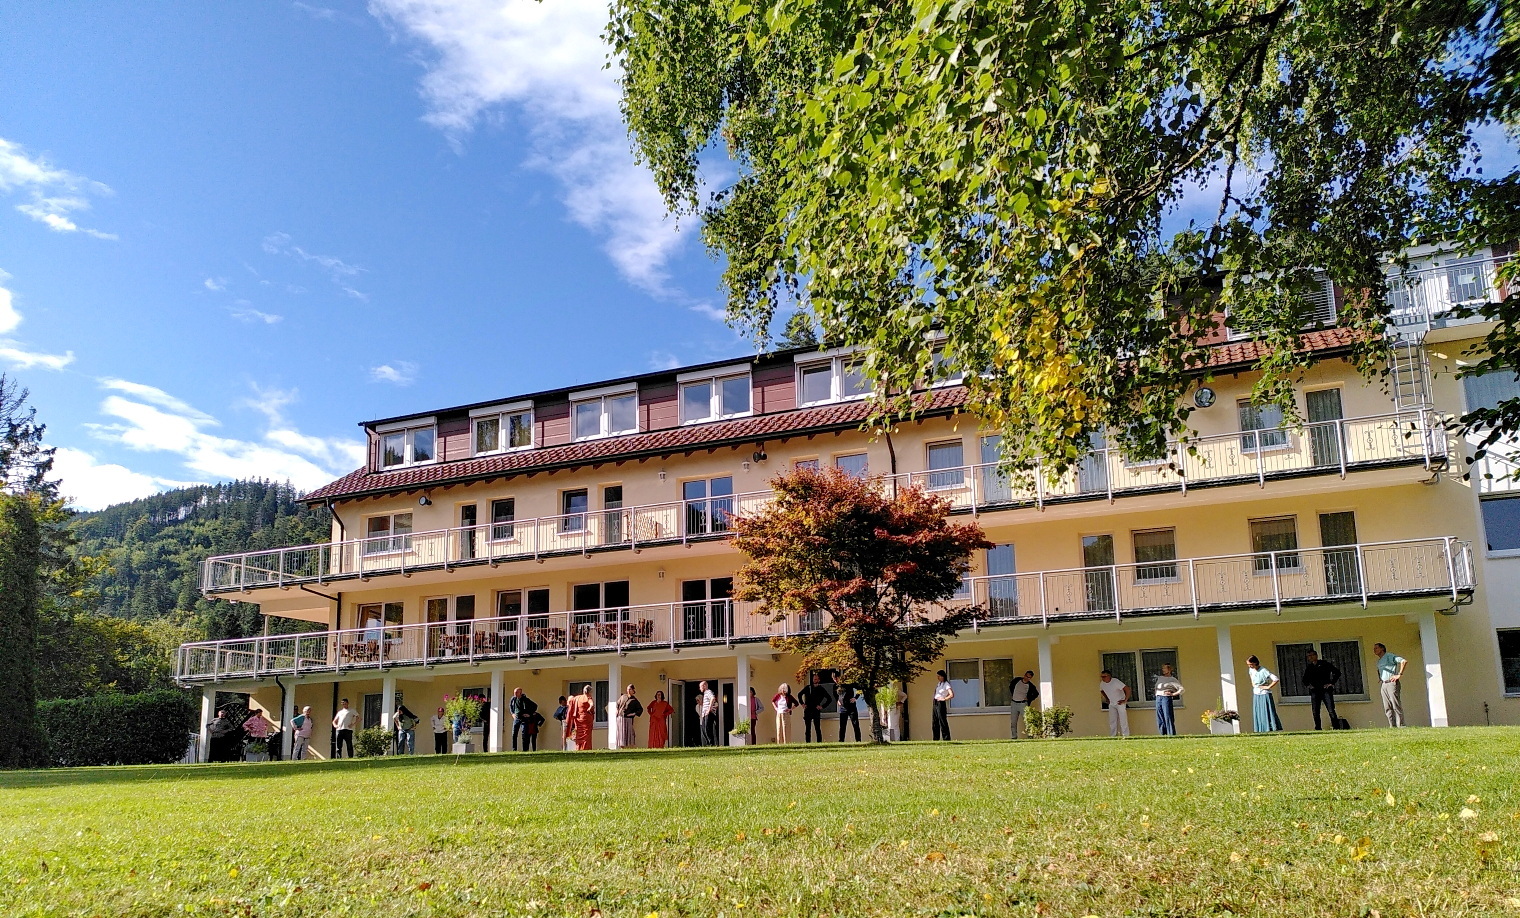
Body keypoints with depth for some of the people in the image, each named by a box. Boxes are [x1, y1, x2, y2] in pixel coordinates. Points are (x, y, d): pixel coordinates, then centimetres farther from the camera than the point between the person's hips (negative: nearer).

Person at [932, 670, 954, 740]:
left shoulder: (946, 684, -8)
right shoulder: (938, 684, 15)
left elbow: (952, 695, -20)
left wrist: (944, 699, -10)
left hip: (941, 703, -8)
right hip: (935, 703, 8)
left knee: (942, 722, -8)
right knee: (935, 723, 9)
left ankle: (946, 739, -6)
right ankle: (936, 739, 13)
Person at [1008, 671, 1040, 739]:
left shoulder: (1030, 686, -3)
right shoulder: (1017, 680, 2)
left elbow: (1036, 694, 12)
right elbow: (1010, 686, 20)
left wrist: (1029, 699, 3)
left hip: (1023, 704, -3)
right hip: (1014, 703, 3)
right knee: (1013, 722, 4)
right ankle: (1014, 737, 12)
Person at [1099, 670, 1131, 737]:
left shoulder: (1116, 682, -24)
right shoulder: (1102, 684, -3)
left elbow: (1127, 689, -27)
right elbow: (1102, 691, 21)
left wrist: (1125, 700, -23)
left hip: (1120, 703, -6)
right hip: (1111, 704, 6)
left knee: (1123, 721, -9)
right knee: (1112, 722, 7)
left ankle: (1126, 736, -6)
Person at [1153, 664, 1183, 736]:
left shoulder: (1172, 679, 1)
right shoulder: (1159, 678, 18)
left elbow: (1181, 689, -5)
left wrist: (1172, 694, -11)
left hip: (1166, 698, -6)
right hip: (1158, 699, 6)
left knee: (1168, 719, -10)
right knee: (1160, 721, 4)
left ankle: (1171, 735, -9)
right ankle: (1163, 735, 7)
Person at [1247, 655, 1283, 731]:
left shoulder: (1263, 671, -19)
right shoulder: (1251, 670, 3)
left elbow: (1276, 679, -24)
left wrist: (1268, 687, -17)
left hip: (1264, 694, -7)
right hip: (1256, 694, 7)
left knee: (1267, 711, -7)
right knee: (1258, 713, 5)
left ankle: (1273, 728, -3)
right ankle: (1261, 730, 8)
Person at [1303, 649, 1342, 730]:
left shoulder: (1324, 664, 7)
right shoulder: (1309, 667, 17)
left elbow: (1337, 672, 7)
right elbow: (1305, 680, 30)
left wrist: (1332, 683, 0)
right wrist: (1309, 685, 10)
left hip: (1326, 690, -3)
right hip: (1314, 691, 3)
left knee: (1331, 711, -10)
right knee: (1315, 712, -2)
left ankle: (1335, 728, -9)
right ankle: (1318, 729, 2)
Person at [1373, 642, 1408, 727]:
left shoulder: (1389, 656, -2)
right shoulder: (1379, 661, 23)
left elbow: (1404, 661, -14)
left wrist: (1399, 674, -16)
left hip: (1391, 683, -8)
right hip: (1384, 684, 8)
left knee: (1396, 706, -10)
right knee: (1387, 708, 1)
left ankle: (1400, 725, -12)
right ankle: (1392, 726, 0)